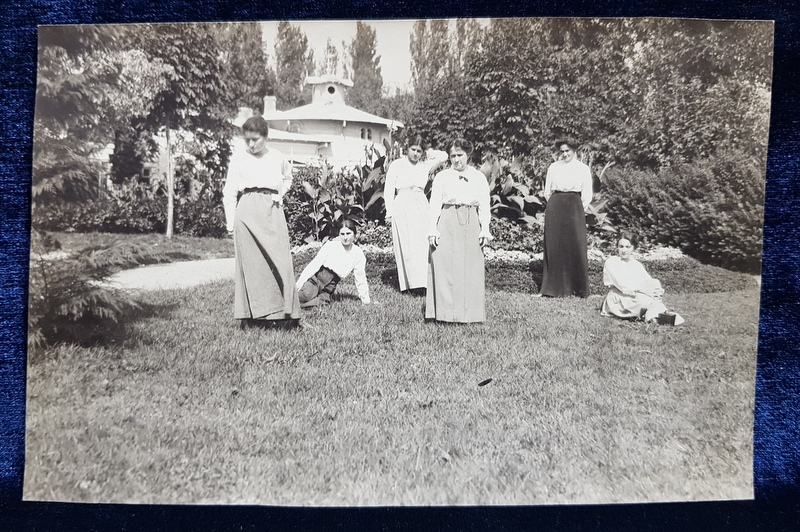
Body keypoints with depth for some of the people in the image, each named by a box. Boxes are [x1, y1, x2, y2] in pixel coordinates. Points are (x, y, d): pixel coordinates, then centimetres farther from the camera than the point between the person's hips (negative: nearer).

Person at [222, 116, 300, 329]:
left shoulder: (277, 157, 11)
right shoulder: (238, 159, 4)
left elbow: (288, 178, 31)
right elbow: (229, 192, 5)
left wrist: (280, 195, 13)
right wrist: (230, 223, -1)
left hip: (273, 211, 2)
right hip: (248, 211, -2)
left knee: (280, 260, -3)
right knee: (251, 262, -3)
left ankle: (284, 312, 3)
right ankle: (254, 314, 2)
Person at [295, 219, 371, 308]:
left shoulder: (358, 254, 4)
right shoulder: (330, 245, -2)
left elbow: (360, 279, 10)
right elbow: (315, 264, -6)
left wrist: (365, 300, 13)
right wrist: (300, 282, -13)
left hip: (329, 287, 3)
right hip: (316, 277, -3)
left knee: (322, 302, -27)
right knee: (306, 295, -32)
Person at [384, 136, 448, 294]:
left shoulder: (425, 165, 13)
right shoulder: (397, 165, 6)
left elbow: (444, 156, 4)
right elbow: (388, 190, 5)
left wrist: (427, 154, 13)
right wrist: (389, 212, -2)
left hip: (421, 206, 3)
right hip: (402, 206, -3)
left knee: (423, 244, -4)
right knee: (406, 245, -7)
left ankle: (422, 281, -2)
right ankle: (409, 283, -7)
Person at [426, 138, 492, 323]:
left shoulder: (479, 178, 11)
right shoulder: (441, 177, 6)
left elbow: (484, 206, 9)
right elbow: (434, 205, 3)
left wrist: (485, 229, 0)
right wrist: (432, 229, -6)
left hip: (471, 225, 2)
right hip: (447, 224, -1)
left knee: (471, 269, 2)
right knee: (444, 267, -4)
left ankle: (468, 313, 11)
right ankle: (444, 312, 3)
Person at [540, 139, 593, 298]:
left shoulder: (583, 168, 5)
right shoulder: (553, 167, 11)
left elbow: (587, 195, 5)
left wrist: (578, 210, 1)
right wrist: (555, 206, 8)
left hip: (574, 208, -2)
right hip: (555, 208, 2)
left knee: (576, 248, -3)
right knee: (554, 247, 1)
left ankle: (578, 288, 6)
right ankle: (555, 287, 9)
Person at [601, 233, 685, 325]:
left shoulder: (636, 264, 18)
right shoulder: (611, 262, -1)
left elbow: (649, 280, 3)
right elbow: (621, 284, -16)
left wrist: (659, 289, -22)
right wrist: (645, 290, -27)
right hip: (618, 299, -5)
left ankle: (654, 317, -37)